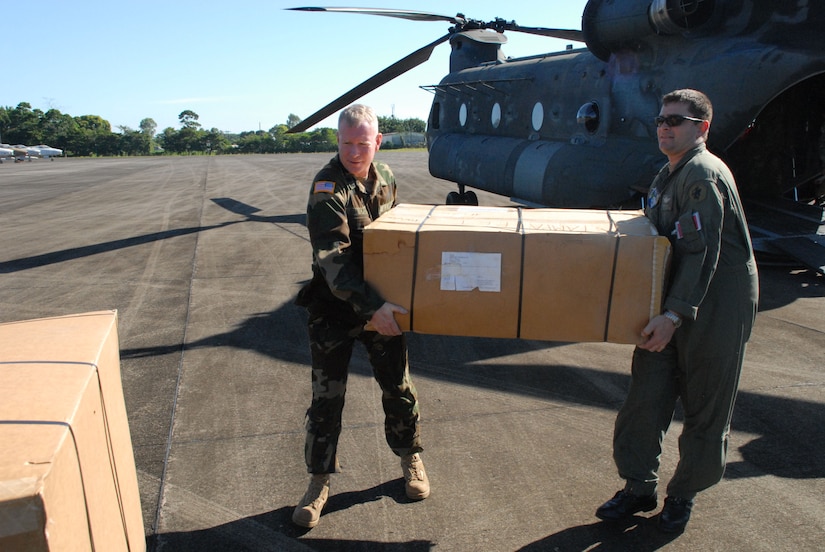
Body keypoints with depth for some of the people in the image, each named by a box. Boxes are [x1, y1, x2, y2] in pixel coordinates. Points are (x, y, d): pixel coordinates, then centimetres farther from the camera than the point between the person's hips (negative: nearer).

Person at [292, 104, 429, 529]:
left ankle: (410, 459, 36)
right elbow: (332, 259, -28)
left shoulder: (384, 177, 3)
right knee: (326, 397, 3)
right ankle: (319, 481, 22)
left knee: (398, 387, 13)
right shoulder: (328, 187, -17)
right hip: (335, 309, -5)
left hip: (383, 304, 5)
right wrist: (371, 306, -37)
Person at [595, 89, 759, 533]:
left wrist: (675, 314, -28)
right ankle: (639, 487, 20)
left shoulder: (705, 173, -15)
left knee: (705, 408, 7)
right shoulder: (669, 175, 14)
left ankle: (684, 493, 24)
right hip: (671, 305, 8)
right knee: (646, 396, 6)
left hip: (714, 308, -8)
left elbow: (702, 252, -23)